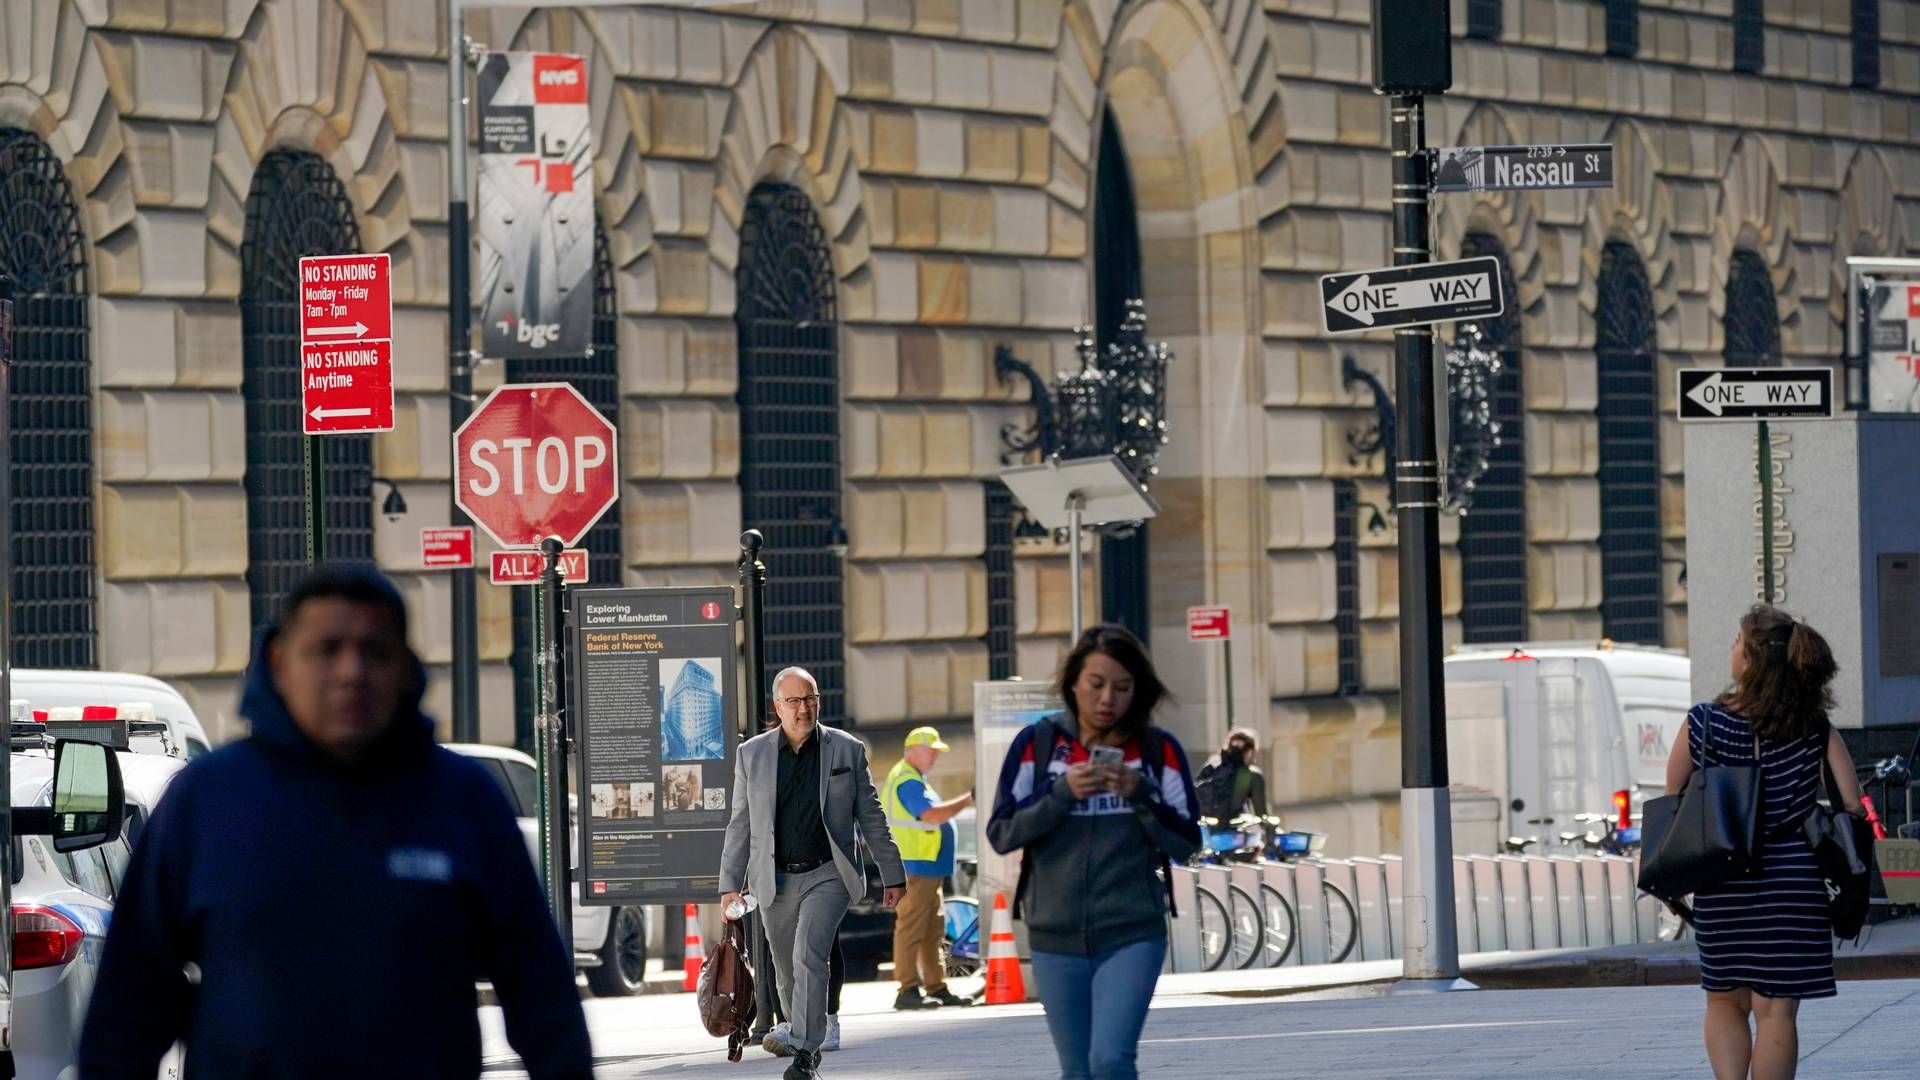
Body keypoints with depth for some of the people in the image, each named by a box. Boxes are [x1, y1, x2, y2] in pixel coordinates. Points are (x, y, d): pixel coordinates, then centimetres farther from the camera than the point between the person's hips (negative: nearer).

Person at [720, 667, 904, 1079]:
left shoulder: (847, 750, 2)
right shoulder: (752, 754, 5)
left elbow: (872, 818, 7)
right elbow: (740, 825, 8)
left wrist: (892, 876, 7)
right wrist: (730, 884, 4)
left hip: (827, 875, -3)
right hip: (775, 879, 3)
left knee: (809, 956, -20)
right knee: (787, 971, 8)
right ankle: (803, 1039, 28)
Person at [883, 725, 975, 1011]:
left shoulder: (913, 780, 22)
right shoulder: (906, 781, -14)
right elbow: (932, 815, -23)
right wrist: (966, 800, -17)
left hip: (927, 868, 11)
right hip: (914, 867, -11)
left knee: (933, 930, 13)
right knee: (911, 928, -12)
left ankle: (936, 987, 17)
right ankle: (908, 990, -14)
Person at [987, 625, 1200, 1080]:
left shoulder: (1159, 750, 1)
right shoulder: (1037, 744, 2)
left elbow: (1185, 844, 0)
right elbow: (1001, 834, -2)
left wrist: (1140, 795, -16)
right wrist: (1062, 793, -15)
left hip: (1133, 935, -2)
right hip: (1056, 938, 2)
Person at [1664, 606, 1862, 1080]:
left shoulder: (1704, 724, -4)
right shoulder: (1816, 730, -4)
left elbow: (1671, 803, 1)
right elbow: (1852, 805, -7)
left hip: (1720, 885, 1)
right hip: (1793, 880, -1)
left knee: (1725, 1002, 16)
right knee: (1776, 1009, 3)